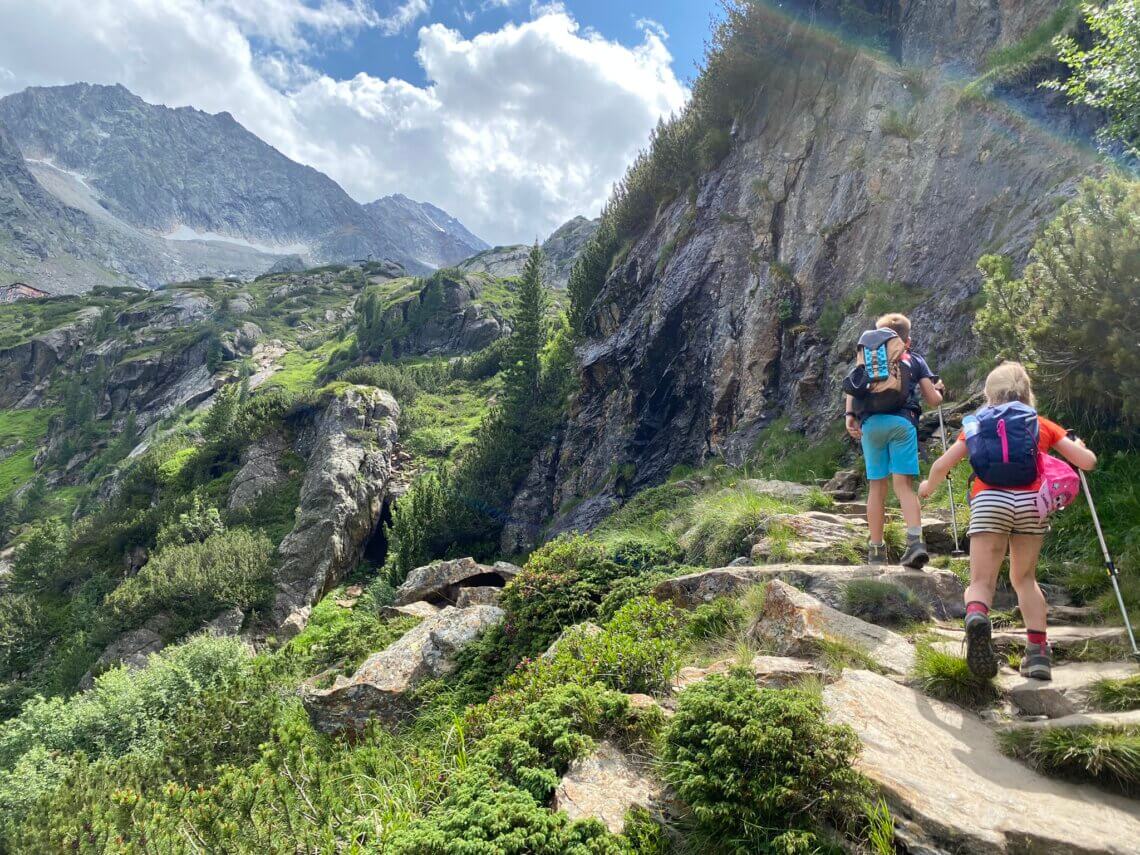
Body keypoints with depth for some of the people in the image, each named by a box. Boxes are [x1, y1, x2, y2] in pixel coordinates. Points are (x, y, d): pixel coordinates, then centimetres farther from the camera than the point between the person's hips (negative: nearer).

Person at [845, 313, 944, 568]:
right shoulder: (915, 361, 20)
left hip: (871, 423, 1)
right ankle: (915, 540, -24)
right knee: (904, 484, -6)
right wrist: (937, 389, 38)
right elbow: (934, 400, 16)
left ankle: (876, 550, 9)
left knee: (876, 486, 7)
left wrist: (850, 415, 0)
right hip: (902, 422, -1)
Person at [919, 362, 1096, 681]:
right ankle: (1038, 651, 9)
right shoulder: (1043, 425, 20)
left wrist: (929, 487, 30)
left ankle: (976, 616, -32)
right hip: (1031, 501, 2)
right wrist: (1078, 446, 38)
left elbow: (942, 465, 10)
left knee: (981, 580, 1)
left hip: (989, 500, -1)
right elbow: (1087, 461, 15)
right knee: (1024, 577, 20)